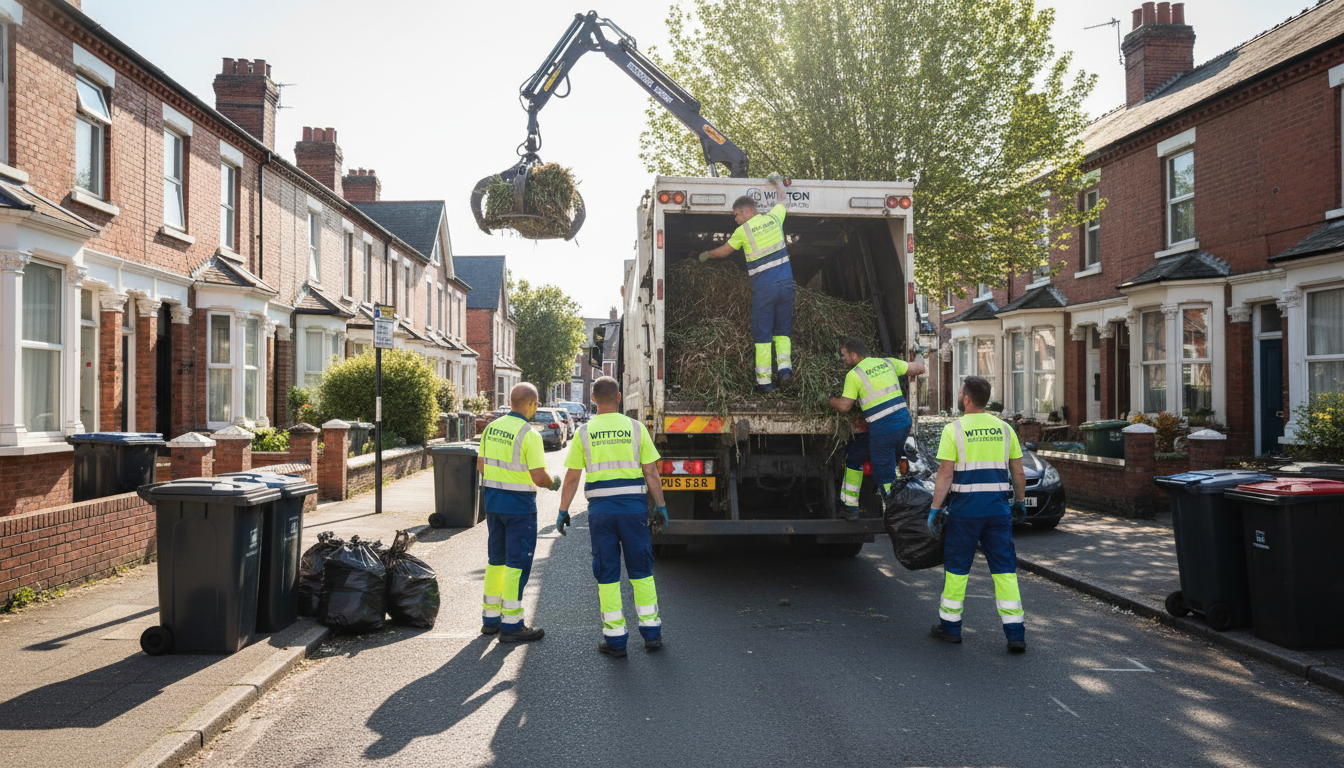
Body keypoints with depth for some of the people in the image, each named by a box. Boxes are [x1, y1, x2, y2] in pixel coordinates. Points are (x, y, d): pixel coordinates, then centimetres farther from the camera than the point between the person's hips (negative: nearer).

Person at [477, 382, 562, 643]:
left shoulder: (491, 428, 4)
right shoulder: (529, 435, -18)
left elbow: (480, 465, 12)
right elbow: (538, 477, -19)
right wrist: (553, 482, 2)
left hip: (493, 501, 7)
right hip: (519, 505, -7)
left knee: (496, 560, 17)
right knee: (517, 563, 0)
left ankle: (490, 617, 25)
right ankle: (511, 624, 2)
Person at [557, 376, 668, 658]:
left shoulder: (584, 433, 1)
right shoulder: (636, 428, 1)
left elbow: (572, 478, 2)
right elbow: (651, 473, 1)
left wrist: (563, 511, 11)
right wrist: (660, 507, 8)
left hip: (600, 508, 0)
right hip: (634, 506, 0)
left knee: (607, 573, 6)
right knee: (641, 570, 12)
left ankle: (615, 638, 9)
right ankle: (651, 632, 16)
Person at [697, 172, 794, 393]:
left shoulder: (743, 230, -4)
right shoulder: (774, 217, 6)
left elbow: (724, 251, 12)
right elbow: (781, 198, 29)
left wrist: (707, 255, 31)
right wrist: (777, 180, 47)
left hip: (763, 287, -4)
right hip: (786, 282, 4)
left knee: (762, 333, 1)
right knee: (782, 330, 14)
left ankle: (764, 380, -1)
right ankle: (784, 364, -5)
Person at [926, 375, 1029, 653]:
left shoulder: (954, 429, -6)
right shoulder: (1004, 429, 6)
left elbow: (945, 474, -10)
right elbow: (1018, 472, 10)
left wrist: (935, 509, -6)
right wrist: (1020, 502, 23)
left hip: (966, 508, -3)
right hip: (998, 508, 3)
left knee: (957, 567, 10)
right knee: (1005, 569, 6)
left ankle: (950, 625, 21)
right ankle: (1015, 633, 4)